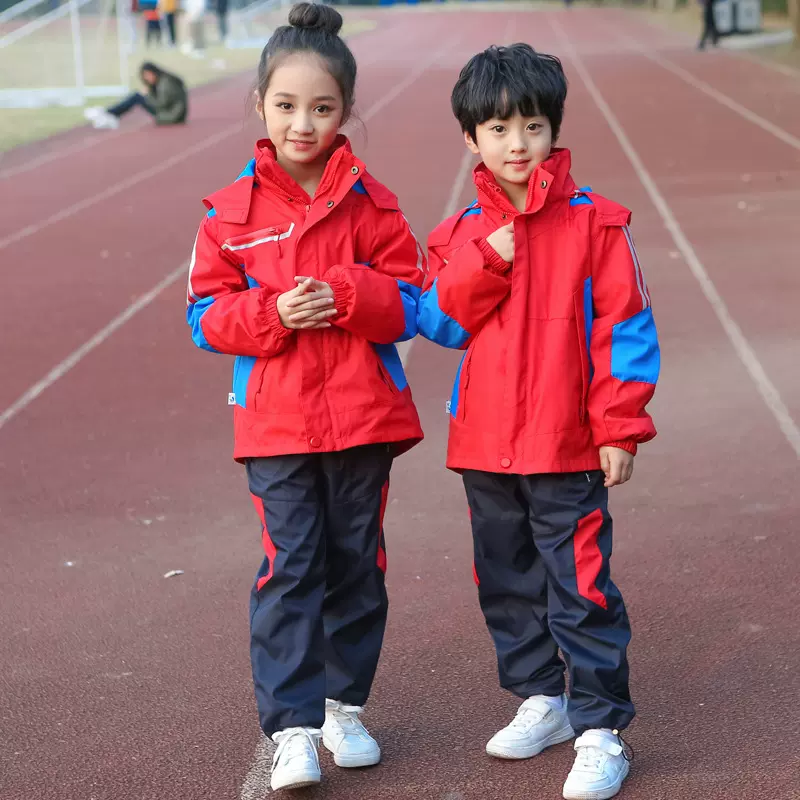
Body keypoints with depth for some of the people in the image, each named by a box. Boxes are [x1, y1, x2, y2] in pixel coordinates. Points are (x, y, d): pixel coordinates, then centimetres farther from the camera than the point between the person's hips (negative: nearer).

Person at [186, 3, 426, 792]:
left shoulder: (370, 202, 0)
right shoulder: (233, 210, 0)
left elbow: (411, 300, 1)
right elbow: (206, 312, 1)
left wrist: (347, 295, -18)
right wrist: (272, 313, -17)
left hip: (363, 417, 1)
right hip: (275, 423, -1)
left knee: (357, 564, 11)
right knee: (289, 567, -5)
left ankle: (344, 705, 27)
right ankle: (292, 726, -1)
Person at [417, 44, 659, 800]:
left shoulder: (593, 224, -6)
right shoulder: (461, 233, 6)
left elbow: (626, 326, -7)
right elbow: (440, 322, 0)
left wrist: (619, 425, -11)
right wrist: (485, 262, -14)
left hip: (567, 450, -5)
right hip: (485, 447, 5)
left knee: (580, 588, -4)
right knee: (508, 583, 16)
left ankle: (601, 732, 4)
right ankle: (540, 701, 33)